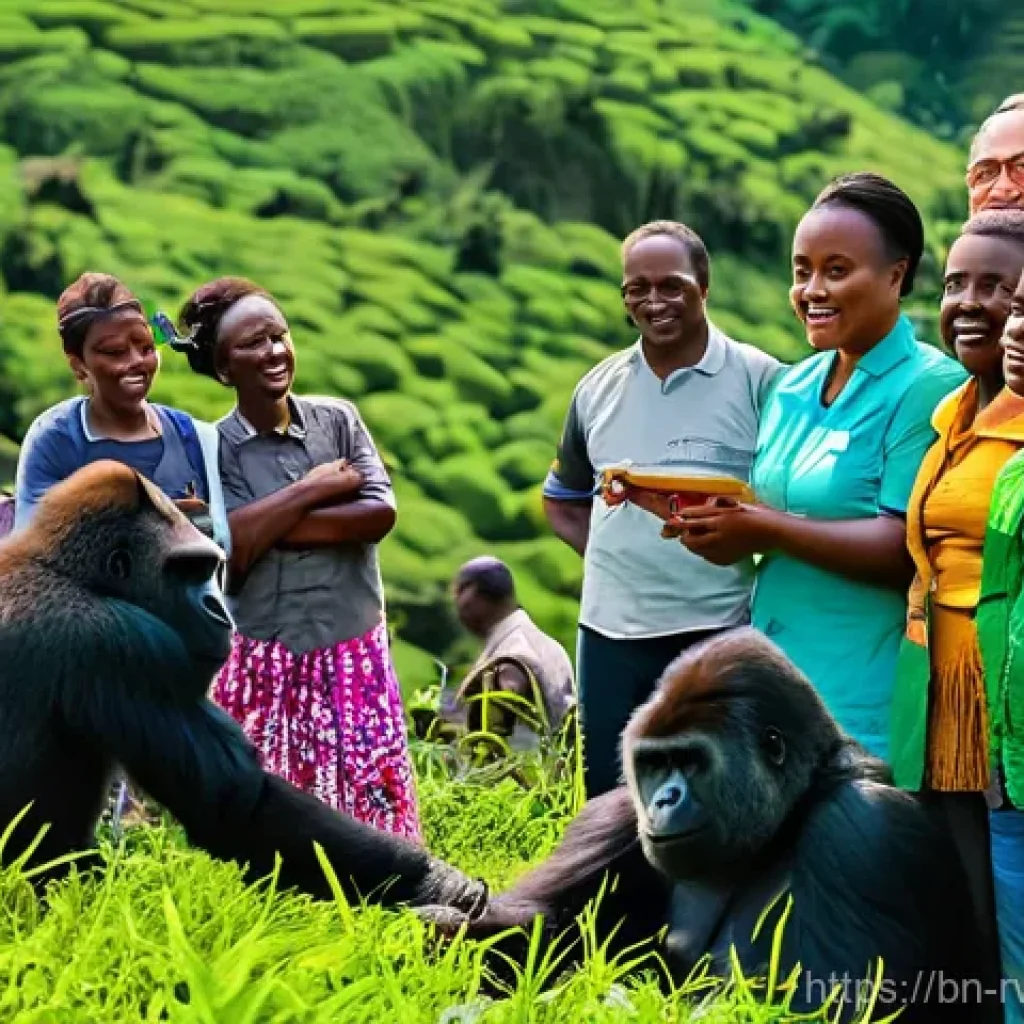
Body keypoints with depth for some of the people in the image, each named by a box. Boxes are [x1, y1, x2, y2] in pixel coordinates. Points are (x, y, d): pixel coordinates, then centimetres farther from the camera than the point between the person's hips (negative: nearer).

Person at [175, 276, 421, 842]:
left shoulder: (338, 419, 2)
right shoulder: (213, 447, -5)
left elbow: (380, 513, -10)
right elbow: (228, 547, -18)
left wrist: (271, 526, -15)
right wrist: (315, 488, -13)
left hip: (354, 651, 2)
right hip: (265, 660, -2)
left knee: (373, 801, 3)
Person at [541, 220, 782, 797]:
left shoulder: (759, 380, -5)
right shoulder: (598, 388, 10)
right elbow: (563, 500, 22)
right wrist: (608, 554, 6)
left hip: (719, 635, -4)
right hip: (610, 633, 5)